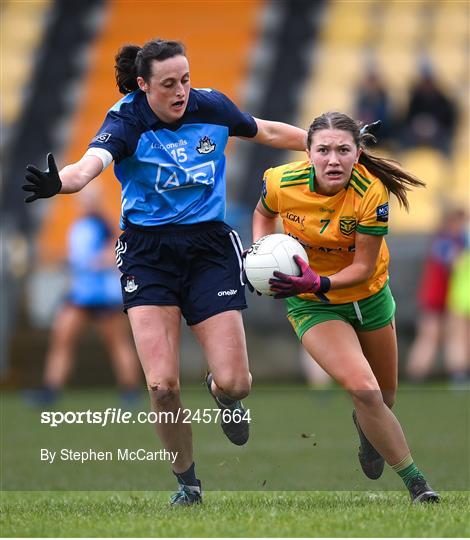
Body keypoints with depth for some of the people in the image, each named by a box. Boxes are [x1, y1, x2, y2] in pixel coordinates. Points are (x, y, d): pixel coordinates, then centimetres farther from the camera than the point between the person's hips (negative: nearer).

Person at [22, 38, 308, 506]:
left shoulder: (211, 107, -1)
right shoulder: (127, 121, -12)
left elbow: (267, 132, 19)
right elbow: (91, 164, -32)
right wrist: (59, 182, -55)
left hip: (210, 247, 2)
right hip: (148, 251, -2)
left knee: (234, 382, -9)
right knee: (162, 384, -14)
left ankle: (221, 392, 32)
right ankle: (187, 482, 10)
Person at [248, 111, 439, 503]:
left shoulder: (371, 193, -27)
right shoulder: (282, 182, -22)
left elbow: (364, 267, -21)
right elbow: (264, 214, 4)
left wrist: (317, 283, -37)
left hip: (368, 295, 1)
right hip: (313, 306, -1)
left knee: (385, 398, 19)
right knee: (364, 389, -23)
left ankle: (365, 429, 58)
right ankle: (415, 482, -9)